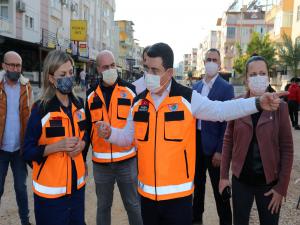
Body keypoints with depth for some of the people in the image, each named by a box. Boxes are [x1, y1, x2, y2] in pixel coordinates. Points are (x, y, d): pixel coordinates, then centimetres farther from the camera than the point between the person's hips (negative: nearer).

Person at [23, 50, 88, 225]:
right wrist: (58, 146, -25)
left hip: (77, 183, 5)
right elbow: (28, 151, -11)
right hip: (50, 189, -5)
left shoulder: (79, 104, 3)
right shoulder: (41, 109, -14)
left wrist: (82, 143, -6)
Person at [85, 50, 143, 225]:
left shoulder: (130, 90, -2)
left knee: (133, 205, 11)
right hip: (100, 162, 2)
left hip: (127, 160, -2)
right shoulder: (91, 95, 4)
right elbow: (87, 128, 10)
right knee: (103, 206, 18)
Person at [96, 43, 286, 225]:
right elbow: (127, 137, 11)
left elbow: (221, 110, -12)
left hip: (178, 194, -3)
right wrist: (110, 133, -8)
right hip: (147, 193, 4)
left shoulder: (187, 98, -8)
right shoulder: (139, 102, 3)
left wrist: (258, 103, -22)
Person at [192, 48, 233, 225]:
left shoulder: (226, 88, -10)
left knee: (219, 187, 7)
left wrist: (221, 150, -16)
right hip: (196, 142, 6)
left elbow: (227, 122, -13)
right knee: (197, 182, 19)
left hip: (213, 144, -6)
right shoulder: (196, 87, 7)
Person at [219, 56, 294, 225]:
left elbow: (287, 148, -6)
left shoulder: (279, 106, -8)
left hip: (269, 181, -1)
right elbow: (228, 140, 2)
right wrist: (224, 175, 0)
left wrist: (282, 187, -8)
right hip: (241, 179, 1)